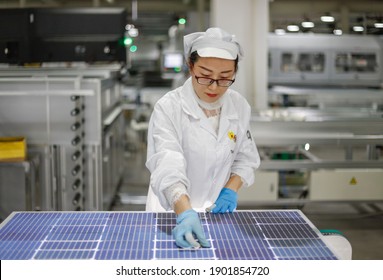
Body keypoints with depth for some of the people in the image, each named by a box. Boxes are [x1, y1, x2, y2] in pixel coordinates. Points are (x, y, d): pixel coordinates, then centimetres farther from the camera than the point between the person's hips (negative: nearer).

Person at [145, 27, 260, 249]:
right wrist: (185, 213, -43)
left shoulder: (240, 106, -3)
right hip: (174, 212, -2)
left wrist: (231, 189, -7)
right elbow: (168, 168, -29)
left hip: (218, 211, 3)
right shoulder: (168, 108, -16)